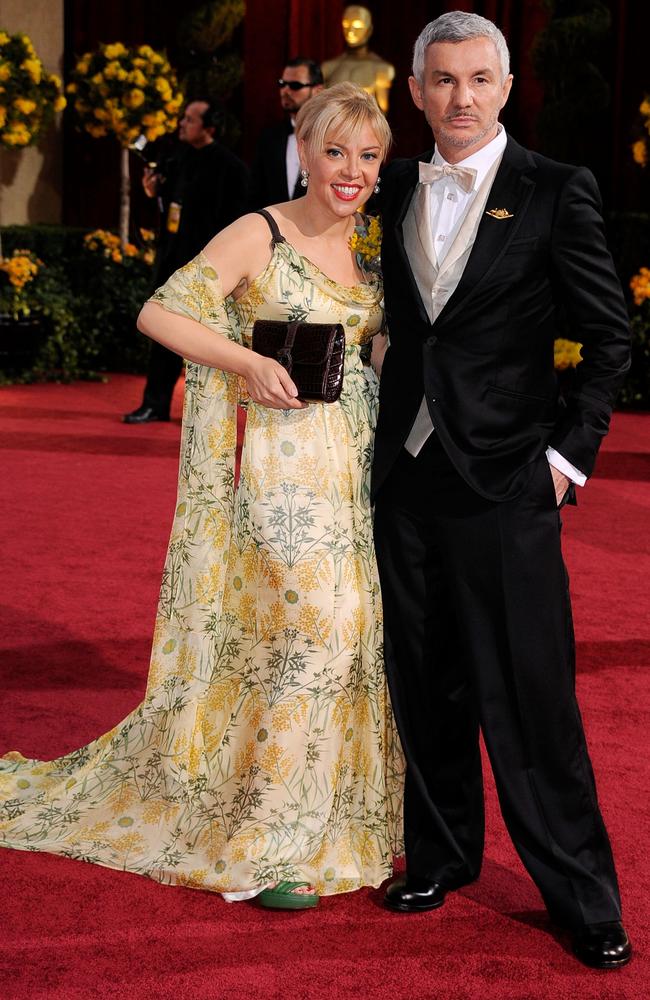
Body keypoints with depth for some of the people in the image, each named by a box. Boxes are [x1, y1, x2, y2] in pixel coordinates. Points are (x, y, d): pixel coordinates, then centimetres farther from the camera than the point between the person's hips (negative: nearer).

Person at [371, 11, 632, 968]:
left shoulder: (555, 191, -5)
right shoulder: (397, 188, 9)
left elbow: (609, 336, -2)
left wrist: (570, 451, -6)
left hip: (505, 487, -5)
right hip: (407, 476, 5)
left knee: (530, 699, -3)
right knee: (426, 686, 14)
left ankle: (583, 898, 9)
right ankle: (441, 854, 31)